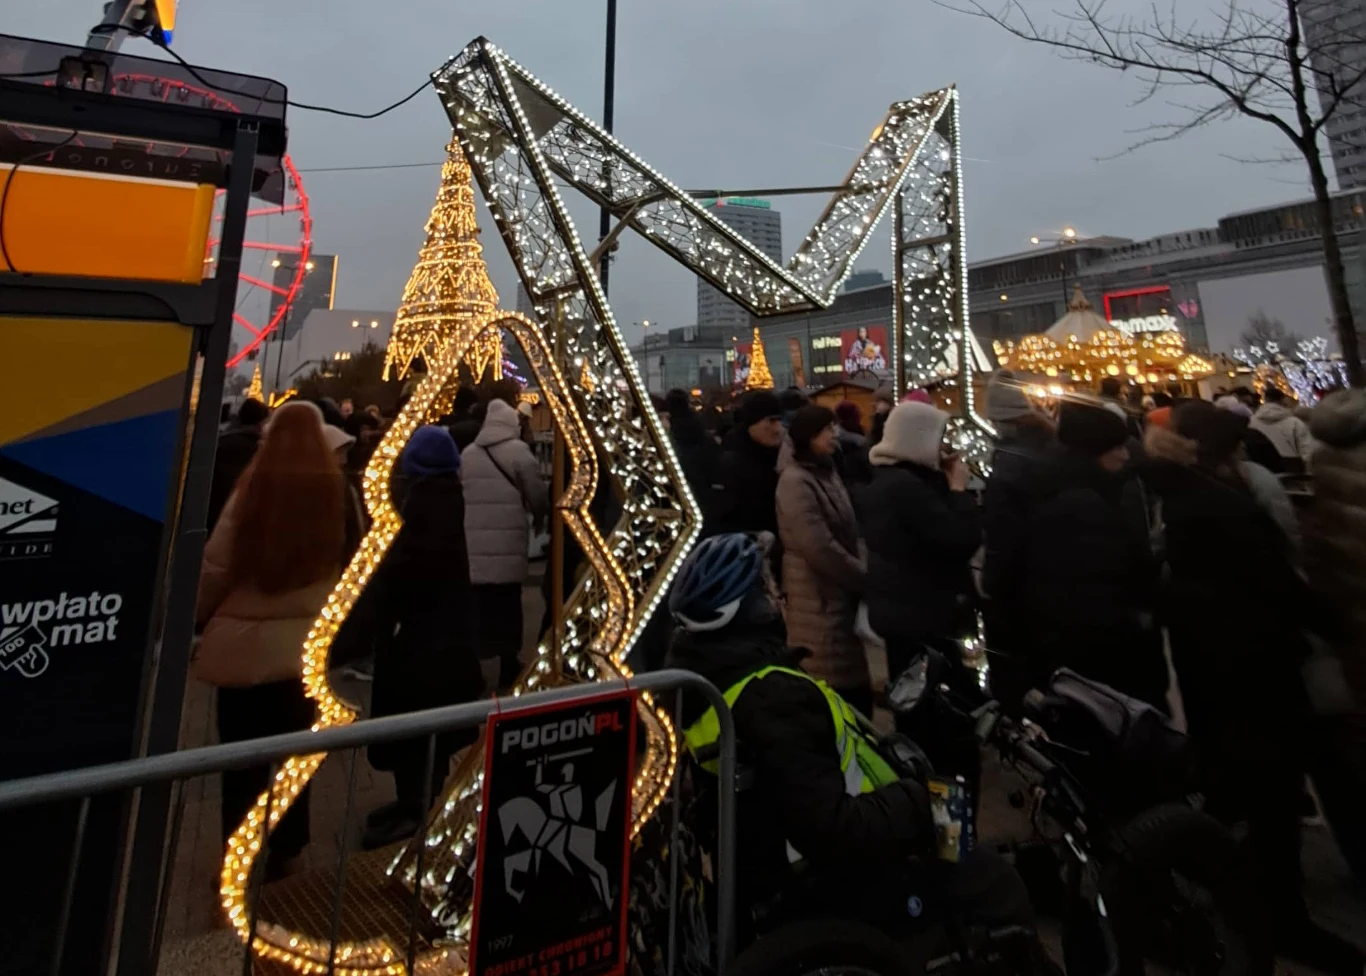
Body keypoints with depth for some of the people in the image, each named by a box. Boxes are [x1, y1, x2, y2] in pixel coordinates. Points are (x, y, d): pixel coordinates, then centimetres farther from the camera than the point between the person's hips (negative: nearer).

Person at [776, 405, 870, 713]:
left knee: (852, 677, 16)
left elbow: (850, 532, 14)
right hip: (818, 596, -9)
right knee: (830, 682, 0)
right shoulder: (795, 481, -17)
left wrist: (863, 569, -2)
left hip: (842, 590, 9)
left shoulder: (826, 472, 12)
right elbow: (820, 548, -22)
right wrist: (863, 577, -11)